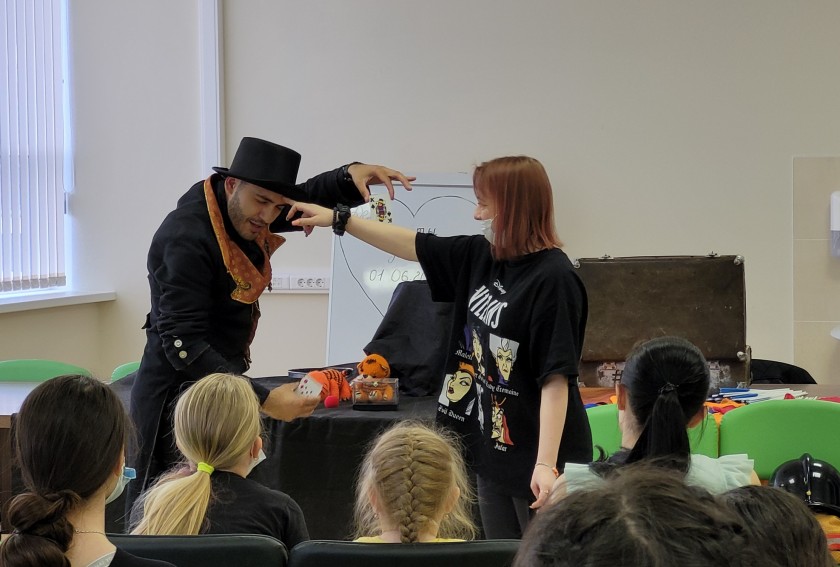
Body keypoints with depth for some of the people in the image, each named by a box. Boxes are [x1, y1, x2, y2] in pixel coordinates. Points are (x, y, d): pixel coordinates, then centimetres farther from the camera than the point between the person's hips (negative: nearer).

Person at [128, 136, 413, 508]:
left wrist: (351, 176, -5)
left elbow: (308, 198, 18)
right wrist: (263, 400, -32)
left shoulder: (244, 211, 2)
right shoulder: (187, 238, -22)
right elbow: (183, 344, -27)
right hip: (178, 397, -8)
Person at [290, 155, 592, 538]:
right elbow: (413, 245, 17)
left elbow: (556, 378, -22)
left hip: (536, 458, -8)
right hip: (492, 446, 8)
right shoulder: (479, 257, 5)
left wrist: (546, 464, -25)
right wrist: (337, 219, 20)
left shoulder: (554, 279, -19)